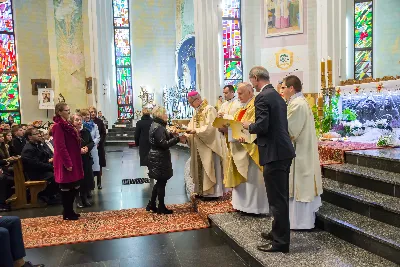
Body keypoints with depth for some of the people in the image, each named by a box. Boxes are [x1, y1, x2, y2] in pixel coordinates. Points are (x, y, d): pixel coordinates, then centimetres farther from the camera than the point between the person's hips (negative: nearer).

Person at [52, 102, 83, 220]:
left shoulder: (67, 124, 14)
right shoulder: (58, 126, -15)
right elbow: (61, 147, -20)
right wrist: (68, 163, -21)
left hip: (73, 160, 9)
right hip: (66, 162, -9)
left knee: (74, 186, 14)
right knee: (66, 187, 2)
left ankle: (70, 211, 26)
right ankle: (67, 213, 13)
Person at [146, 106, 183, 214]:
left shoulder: (156, 125, 13)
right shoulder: (158, 127, -19)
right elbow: (164, 144, -24)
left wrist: (172, 134, 7)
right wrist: (177, 138, -24)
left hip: (157, 158, 10)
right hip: (160, 159, -10)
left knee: (159, 182, 17)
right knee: (162, 182, 1)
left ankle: (151, 204, 24)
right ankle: (161, 207, 12)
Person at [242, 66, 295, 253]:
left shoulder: (262, 97, -14)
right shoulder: (277, 96, 16)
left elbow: (262, 126, -23)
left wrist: (248, 126, -2)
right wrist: (252, 137, 21)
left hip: (274, 153, -10)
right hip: (283, 150, 10)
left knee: (277, 198, -2)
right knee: (281, 196, 18)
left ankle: (281, 241, 8)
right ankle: (279, 232, 32)